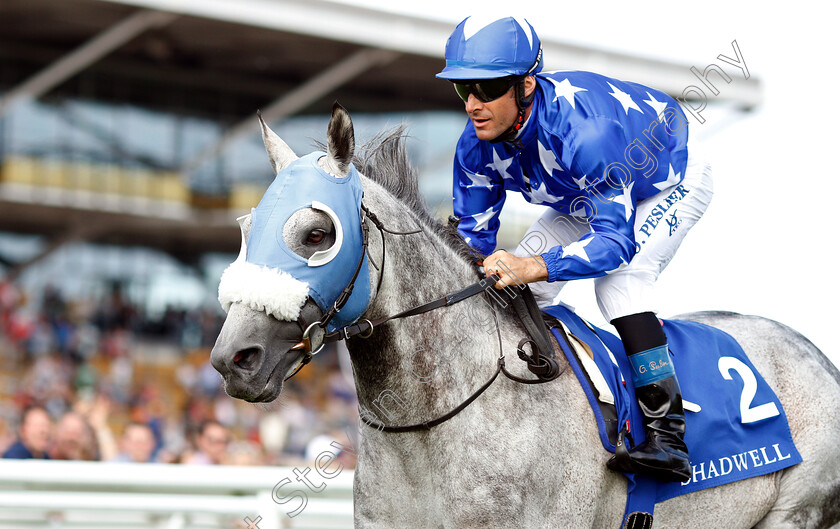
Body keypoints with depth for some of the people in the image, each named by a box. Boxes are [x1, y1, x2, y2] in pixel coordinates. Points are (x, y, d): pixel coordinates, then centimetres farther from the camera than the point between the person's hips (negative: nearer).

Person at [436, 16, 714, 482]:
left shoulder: (582, 130, -45)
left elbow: (617, 240, -45)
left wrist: (534, 266, -61)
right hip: (584, 196, 7)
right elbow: (473, 234, -12)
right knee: (517, 291, -6)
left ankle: (667, 435, -30)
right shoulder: (477, 145, -23)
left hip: (672, 185, -7)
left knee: (619, 280, -31)